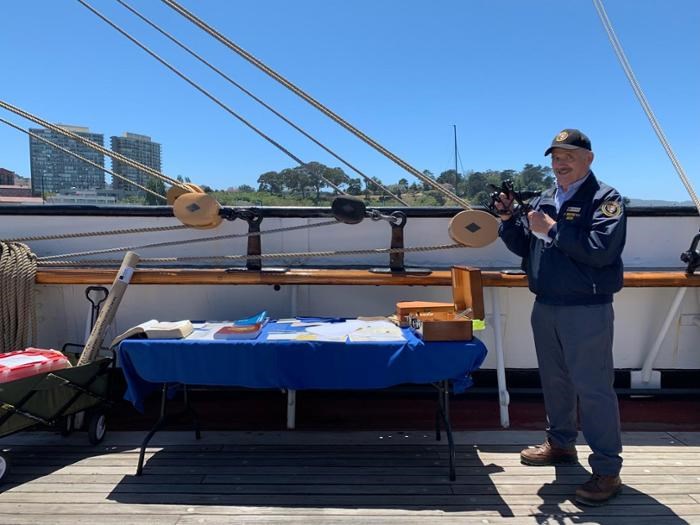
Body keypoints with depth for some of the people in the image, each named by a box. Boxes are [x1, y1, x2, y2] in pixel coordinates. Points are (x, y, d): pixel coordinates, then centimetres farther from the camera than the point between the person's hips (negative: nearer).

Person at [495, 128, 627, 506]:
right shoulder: (542, 200, 12)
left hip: (587, 310, -7)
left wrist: (553, 229, -19)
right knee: (554, 380, 18)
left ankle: (607, 470, 10)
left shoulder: (605, 198, -9)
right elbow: (522, 247, 15)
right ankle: (560, 443, 36)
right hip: (545, 306, 7)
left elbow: (602, 249, -24)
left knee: (593, 387, -2)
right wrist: (509, 219, -2)